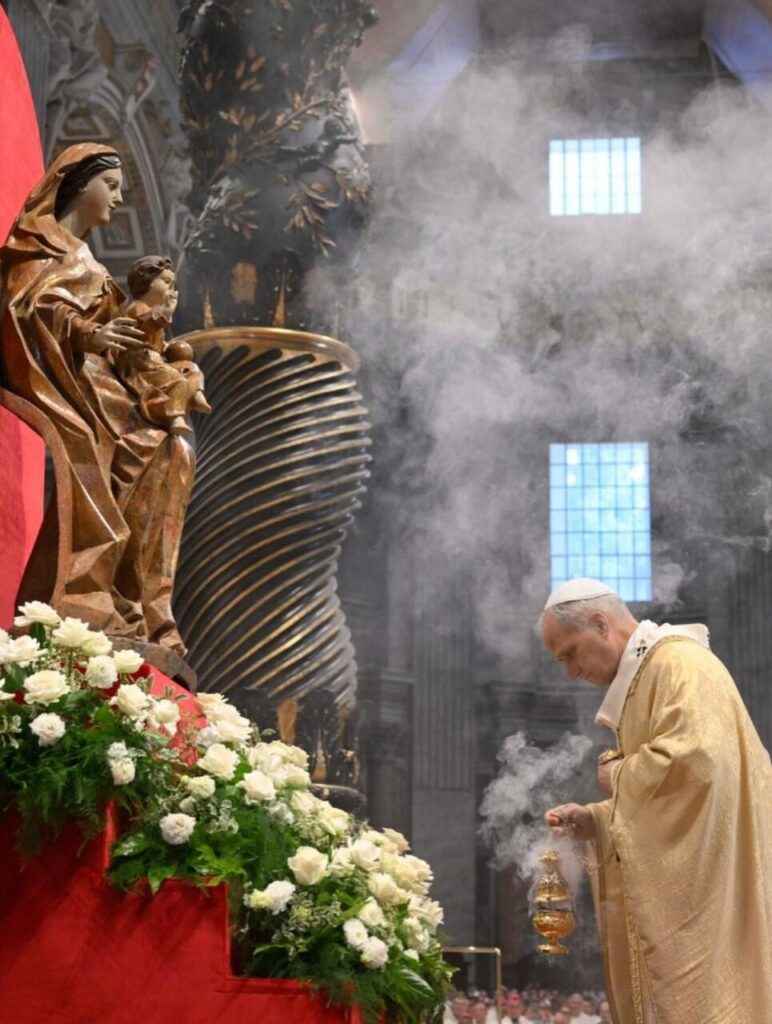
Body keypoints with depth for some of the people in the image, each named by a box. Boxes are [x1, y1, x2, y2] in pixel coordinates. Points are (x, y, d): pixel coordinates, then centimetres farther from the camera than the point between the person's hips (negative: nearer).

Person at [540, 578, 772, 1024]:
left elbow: (695, 759, -28)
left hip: (706, 887, -10)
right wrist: (593, 821, 6)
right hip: (678, 894, 10)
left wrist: (620, 776, -11)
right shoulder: (644, 676, 19)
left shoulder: (681, 663, -12)